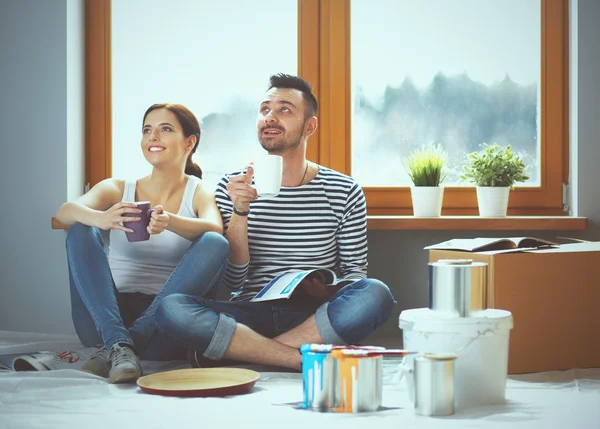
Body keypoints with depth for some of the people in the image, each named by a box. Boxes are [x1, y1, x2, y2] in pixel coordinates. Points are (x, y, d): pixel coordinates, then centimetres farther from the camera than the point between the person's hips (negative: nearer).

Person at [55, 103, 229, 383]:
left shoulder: (200, 194, 6)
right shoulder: (118, 189, 9)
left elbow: (215, 230, -17)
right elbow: (64, 212, -11)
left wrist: (170, 223, -39)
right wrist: (102, 219, -34)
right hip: (105, 319, 1)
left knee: (215, 244, -22)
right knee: (81, 230, -15)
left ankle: (114, 350, -26)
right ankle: (119, 344, -32)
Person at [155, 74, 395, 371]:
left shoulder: (345, 191, 6)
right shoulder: (232, 187, 7)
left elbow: (355, 270, 12)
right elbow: (233, 280, 1)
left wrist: (330, 291, -11)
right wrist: (240, 212, -13)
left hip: (312, 316, 1)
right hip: (250, 312, 0)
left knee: (376, 294, -32)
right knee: (170, 308, -29)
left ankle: (224, 351, -22)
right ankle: (312, 359, -27)